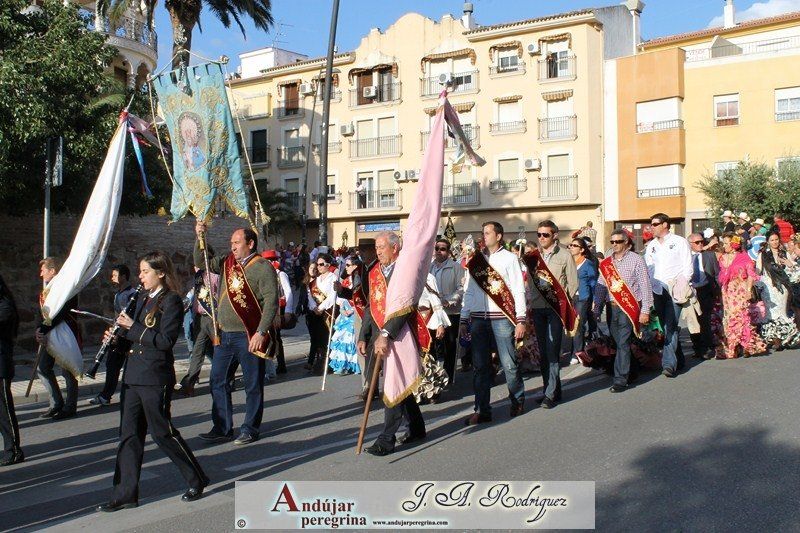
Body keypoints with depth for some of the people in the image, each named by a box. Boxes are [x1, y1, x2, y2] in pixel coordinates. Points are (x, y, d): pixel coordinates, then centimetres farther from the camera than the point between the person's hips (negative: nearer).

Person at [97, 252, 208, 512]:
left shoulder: (171, 301, -11)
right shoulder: (143, 298, 14)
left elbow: (166, 340, -19)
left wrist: (133, 327, -18)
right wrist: (119, 333, 2)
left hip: (155, 377, -8)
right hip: (133, 375, 8)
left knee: (162, 432, 0)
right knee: (129, 433, 8)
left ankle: (197, 481, 16)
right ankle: (125, 493, 14)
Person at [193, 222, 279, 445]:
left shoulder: (263, 268, -10)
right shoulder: (227, 262, 10)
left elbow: (271, 302, -16)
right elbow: (201, 262, 17)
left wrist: (261, 332, -21)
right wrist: (200, 238, 2)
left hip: (249, 336, -7)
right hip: (224, 334, 7)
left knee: (253, 384, 5)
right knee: (218, 381, 11)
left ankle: (250, 429, 17)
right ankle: (222, 428, 21)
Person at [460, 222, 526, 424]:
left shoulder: (509, 258, 3)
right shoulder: (475, 260, 13)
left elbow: (518, 290, 0)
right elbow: (468, 291, 14)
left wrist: (520, 320, -6)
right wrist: (463, 320, 10)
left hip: (502, 318, -3)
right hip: (478, 318, 3)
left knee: (508, 363, -2)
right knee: (480, 366, 3)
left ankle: (518, 400, 21)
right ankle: (482, 410, 9)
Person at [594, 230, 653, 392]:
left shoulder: (636, 260, -4)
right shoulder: (606, 262, 10)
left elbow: (645, 286, -6)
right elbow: (601, 286, 12)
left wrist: (645, 311, -11)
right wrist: (597, 309, 6)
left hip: (629, 308, -5)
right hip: (612, 307, 5)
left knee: (623, 344, -9)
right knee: (619, 343, 12)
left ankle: (621, 380, -7)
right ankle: (629, 373, 26)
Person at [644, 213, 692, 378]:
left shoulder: (679, 242, 3)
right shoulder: (651, 246, 16)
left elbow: (688, 267, -1)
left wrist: (680, 284, -14)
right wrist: (653, 285, -1)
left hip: (674, 290, -5)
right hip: (657, 291, 5)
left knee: (670, 326, -15)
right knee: (666, 327, 7)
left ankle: (669, 363, -20)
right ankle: (679, 360, 19)